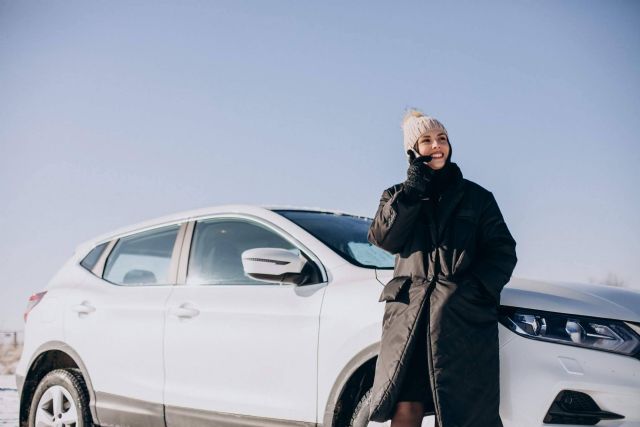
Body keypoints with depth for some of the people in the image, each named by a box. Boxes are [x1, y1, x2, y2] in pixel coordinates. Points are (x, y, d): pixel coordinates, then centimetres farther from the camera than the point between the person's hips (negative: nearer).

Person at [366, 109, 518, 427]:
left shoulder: (476, 197, 15)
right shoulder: (398, 196, 19)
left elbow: (503, 252, 7)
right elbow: (383, 238, 0)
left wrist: (476, 287, -10)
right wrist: (413, 189, -4)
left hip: (464, 316, 0)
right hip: (409, 314, 0)